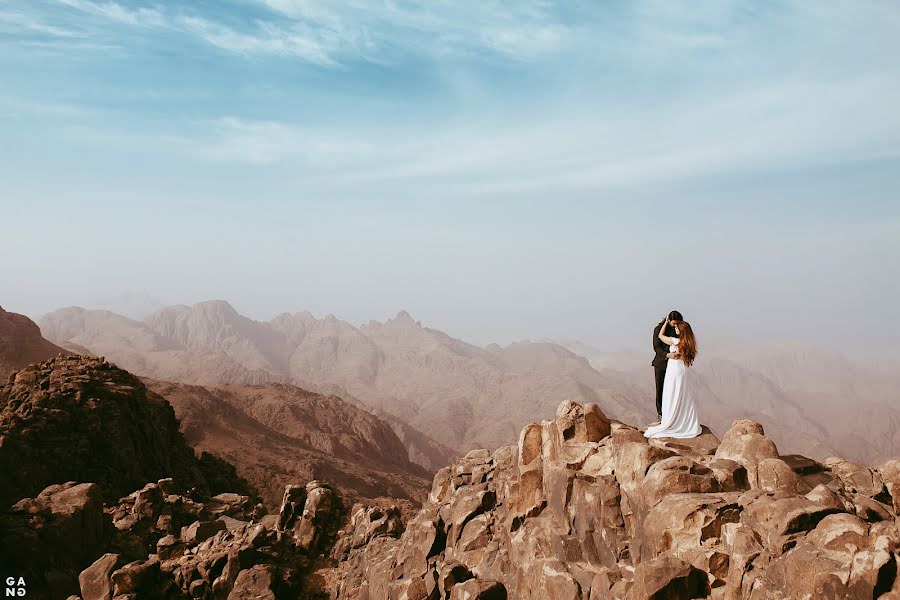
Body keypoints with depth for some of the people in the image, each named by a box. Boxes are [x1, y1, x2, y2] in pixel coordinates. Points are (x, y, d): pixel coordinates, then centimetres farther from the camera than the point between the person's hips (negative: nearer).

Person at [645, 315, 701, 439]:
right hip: (684, 372, 6)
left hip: (674, 371, -6)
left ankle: (669, 425, 7)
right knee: (685, 399, 14)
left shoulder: (675, 341, -20)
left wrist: (666, 322, 2)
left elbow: (660, 335, -8)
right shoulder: (689, 342, -2)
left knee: (672, 399, 1)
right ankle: (688, 424, 20)